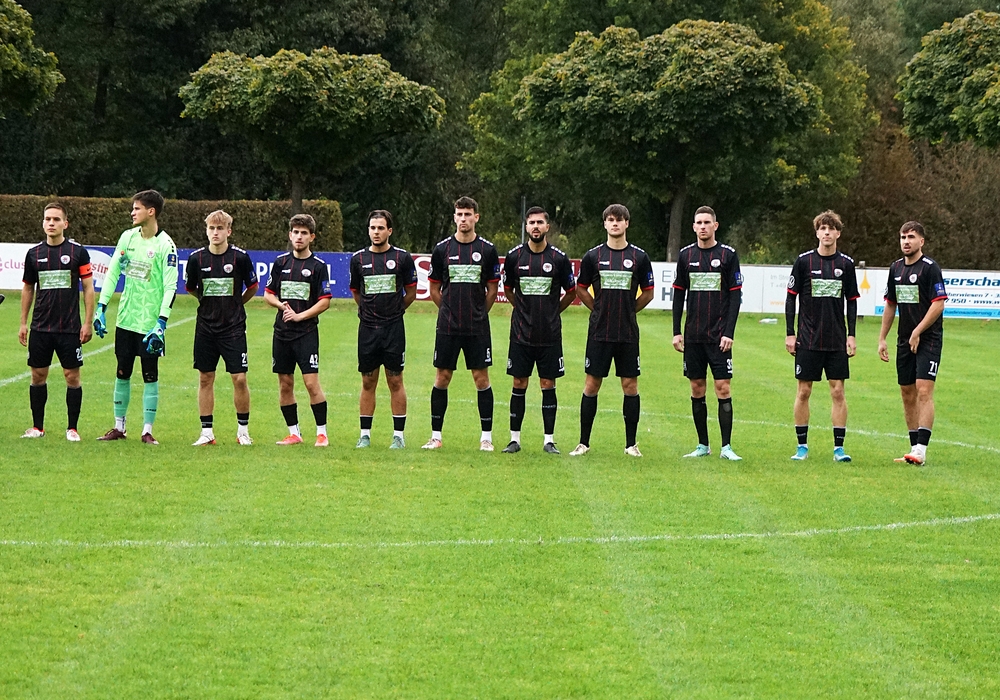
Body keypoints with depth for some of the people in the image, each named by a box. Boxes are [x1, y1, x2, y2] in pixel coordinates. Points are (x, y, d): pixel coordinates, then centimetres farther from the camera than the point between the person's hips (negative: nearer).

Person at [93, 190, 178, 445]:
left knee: (150, 376, 1)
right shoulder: (128, 237, 5)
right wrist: (101, 308, 5)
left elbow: (170, 287, -13)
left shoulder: (165, 245, -11)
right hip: (125, 318, 5)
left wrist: (161, 323, -20)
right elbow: (112, 272, 11)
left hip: (149, 323, -5)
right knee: (122, 374, 11)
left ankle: (147, 430, 8)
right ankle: (119, 427, 20)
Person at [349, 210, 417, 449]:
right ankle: (365, 435, 12)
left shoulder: (402, 258, -2)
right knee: (368, 382, 7)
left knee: (395, 382, 0)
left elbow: (411, 292, 8)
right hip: (367, 329, 2)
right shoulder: (358, 258, 5)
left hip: (393, 328, -2)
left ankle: (399, 435, 5)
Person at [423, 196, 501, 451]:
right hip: (447, 325, 1)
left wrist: (478, 313, 9)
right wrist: (451, 311, 10)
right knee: (442, 377, 4)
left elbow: (492, 288, 9)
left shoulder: (487, 250, 1)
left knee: (481, 377, 0)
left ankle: (486, 437, 7)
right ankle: (436, 435, 11)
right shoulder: (442, 249, 3)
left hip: (478, 327, -1)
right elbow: (434, 288, 11)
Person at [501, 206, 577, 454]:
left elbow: (571, 293, 10)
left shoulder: (559, 258, -2)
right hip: (521, 333, 1)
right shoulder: (514, 256, 1)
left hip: (550, 334, -1)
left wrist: (551, 311, 10)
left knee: (548, 385, 2)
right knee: (519, 384, 3)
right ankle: (514, 439, 9)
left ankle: (549, 440, 7)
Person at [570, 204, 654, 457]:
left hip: (628, 334, 0)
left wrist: (628, 311, 8)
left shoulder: (639, 257, 3)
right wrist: (600, 310, 9)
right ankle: (584, 443, 9)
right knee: (592, 384, 2)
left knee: (630, 385, 2)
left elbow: (648, 293, 12)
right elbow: (580, 289, 13)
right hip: (599, 332, 0)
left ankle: (631, 444, 10)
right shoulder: (593, 256, 2)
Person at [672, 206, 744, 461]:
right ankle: (703, 445, 14)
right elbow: (678, 294, 11)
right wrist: (676, 331, 5)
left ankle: (726, 447, -3)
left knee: (723, 387, -6)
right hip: (693, 335, 3)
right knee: (697, 389, 6)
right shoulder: (686, 255, 7)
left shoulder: (728, 255, -1)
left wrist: (729, 332, -10)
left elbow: (735, 296, -2)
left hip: (719, 336, -3)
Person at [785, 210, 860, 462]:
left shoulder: (846, 264, 5)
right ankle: (802, 446, 10)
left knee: (837, 392, -1)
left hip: (837, 341, 1)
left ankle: (839, 447, 3)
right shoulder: (804, 261, -1)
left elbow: (852, 301, 10)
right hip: (808, 340, -1)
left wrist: (851, 335, 3)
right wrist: (789, 334, -3)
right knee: (804, 391, 1)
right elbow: (791, 297, 2)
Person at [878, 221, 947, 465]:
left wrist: (918, 332, -16)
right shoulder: (896, 268, 11)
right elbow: (890, 305, 19)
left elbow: (938, 304, -14)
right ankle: (914, 449, 14)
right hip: (905, 341, 7)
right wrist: (882, 339, 15)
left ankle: (921, 450, -18)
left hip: (928, 339, -7)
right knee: (907, 394, 8)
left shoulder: (930, 268, -10)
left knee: (924, 391, -14)